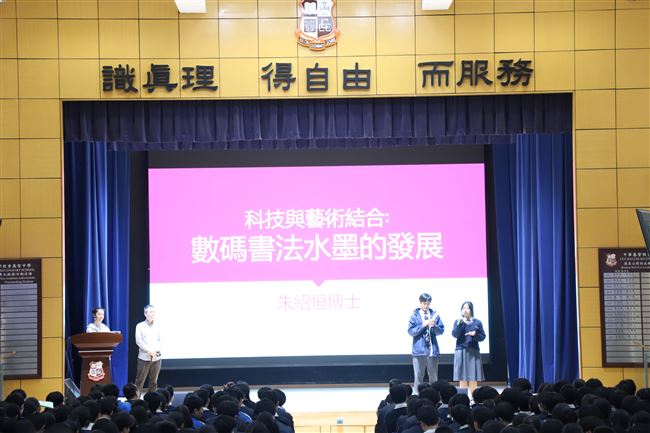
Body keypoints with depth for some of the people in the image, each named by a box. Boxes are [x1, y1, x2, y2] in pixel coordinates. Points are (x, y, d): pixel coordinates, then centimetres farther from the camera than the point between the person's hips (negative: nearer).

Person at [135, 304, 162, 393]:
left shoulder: (158, 326, 11)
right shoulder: (140, 326, 3)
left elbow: (160, 340, 10)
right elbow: (138, 341, -5)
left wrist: (156, 350, -8)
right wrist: (149, 351, -13)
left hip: (157, 357, 3)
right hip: (144, 357, -3)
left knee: (154, 381, 5)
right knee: (140, 380, -3)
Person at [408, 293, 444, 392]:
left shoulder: (434, 314, 8)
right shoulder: (415, 315, 3)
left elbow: (441, 330, 6)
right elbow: (411, 331, -3)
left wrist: (434, 326, -13)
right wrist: (423, 325, -14)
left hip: (432, 350, 2)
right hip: (419, 350, -2)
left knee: (433, 377, 6)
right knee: (418, 377, -2)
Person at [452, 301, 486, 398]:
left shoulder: (477, 322, 5)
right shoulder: (458, 322, 5)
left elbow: (483, 337, 6)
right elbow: (454, 335, -9)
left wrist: (475, 334, -13)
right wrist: (460, 323, -18)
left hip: (473, 353, 0)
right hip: (461, 352, 0)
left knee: (473, 379, -1)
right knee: (462, 379, -1)